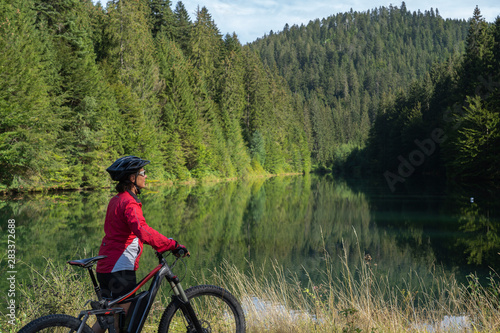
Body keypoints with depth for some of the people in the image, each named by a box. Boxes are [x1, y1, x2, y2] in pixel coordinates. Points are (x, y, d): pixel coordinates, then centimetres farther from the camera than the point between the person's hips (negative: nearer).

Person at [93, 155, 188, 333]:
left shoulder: (116, 200, 14)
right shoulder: (129, 203, -17)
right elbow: (143, 231, -34)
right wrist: (173, 245, -30)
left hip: (105, 267, 10)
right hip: (120, 270, -9)